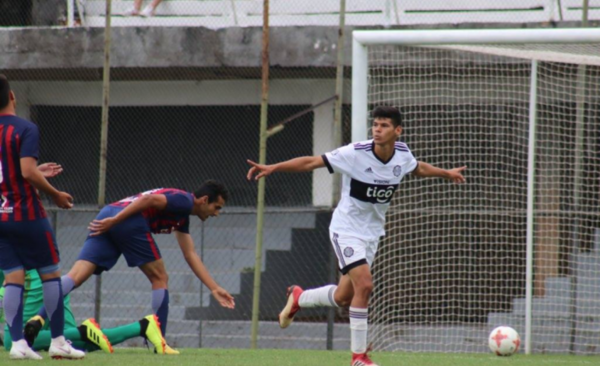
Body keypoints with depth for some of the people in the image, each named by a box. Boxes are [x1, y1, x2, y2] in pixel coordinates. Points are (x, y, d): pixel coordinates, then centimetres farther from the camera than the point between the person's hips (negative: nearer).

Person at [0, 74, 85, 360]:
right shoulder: (25, 129, -11)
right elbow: (28, 171, -21)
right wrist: (54, 194, -7)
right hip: (26, 215, -5)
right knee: (50, 274, 6)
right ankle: (58, 342, 8)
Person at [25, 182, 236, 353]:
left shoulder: (183, 218, 33)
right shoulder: (184, 201, 4)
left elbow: (191, 256, 35)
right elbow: (149, 199, -11)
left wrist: (214, 289, 34)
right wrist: (115, 220, -16)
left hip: (108, 217, 8)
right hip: (129, 221, -8)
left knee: (75, 276, -6)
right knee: (159, 278, 7)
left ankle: (38, 319, -25)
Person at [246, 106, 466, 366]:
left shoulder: (402, 155, -5)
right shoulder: (355, 154, -22)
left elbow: (419, 168, 20)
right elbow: (311, 162, -20)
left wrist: (446, 173, 30)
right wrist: (273, 168, -28)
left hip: (372, 232, 6)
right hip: (347, 229, -6)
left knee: (343, 298, 8)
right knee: (364, 285, -21)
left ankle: (298, 298, 39)